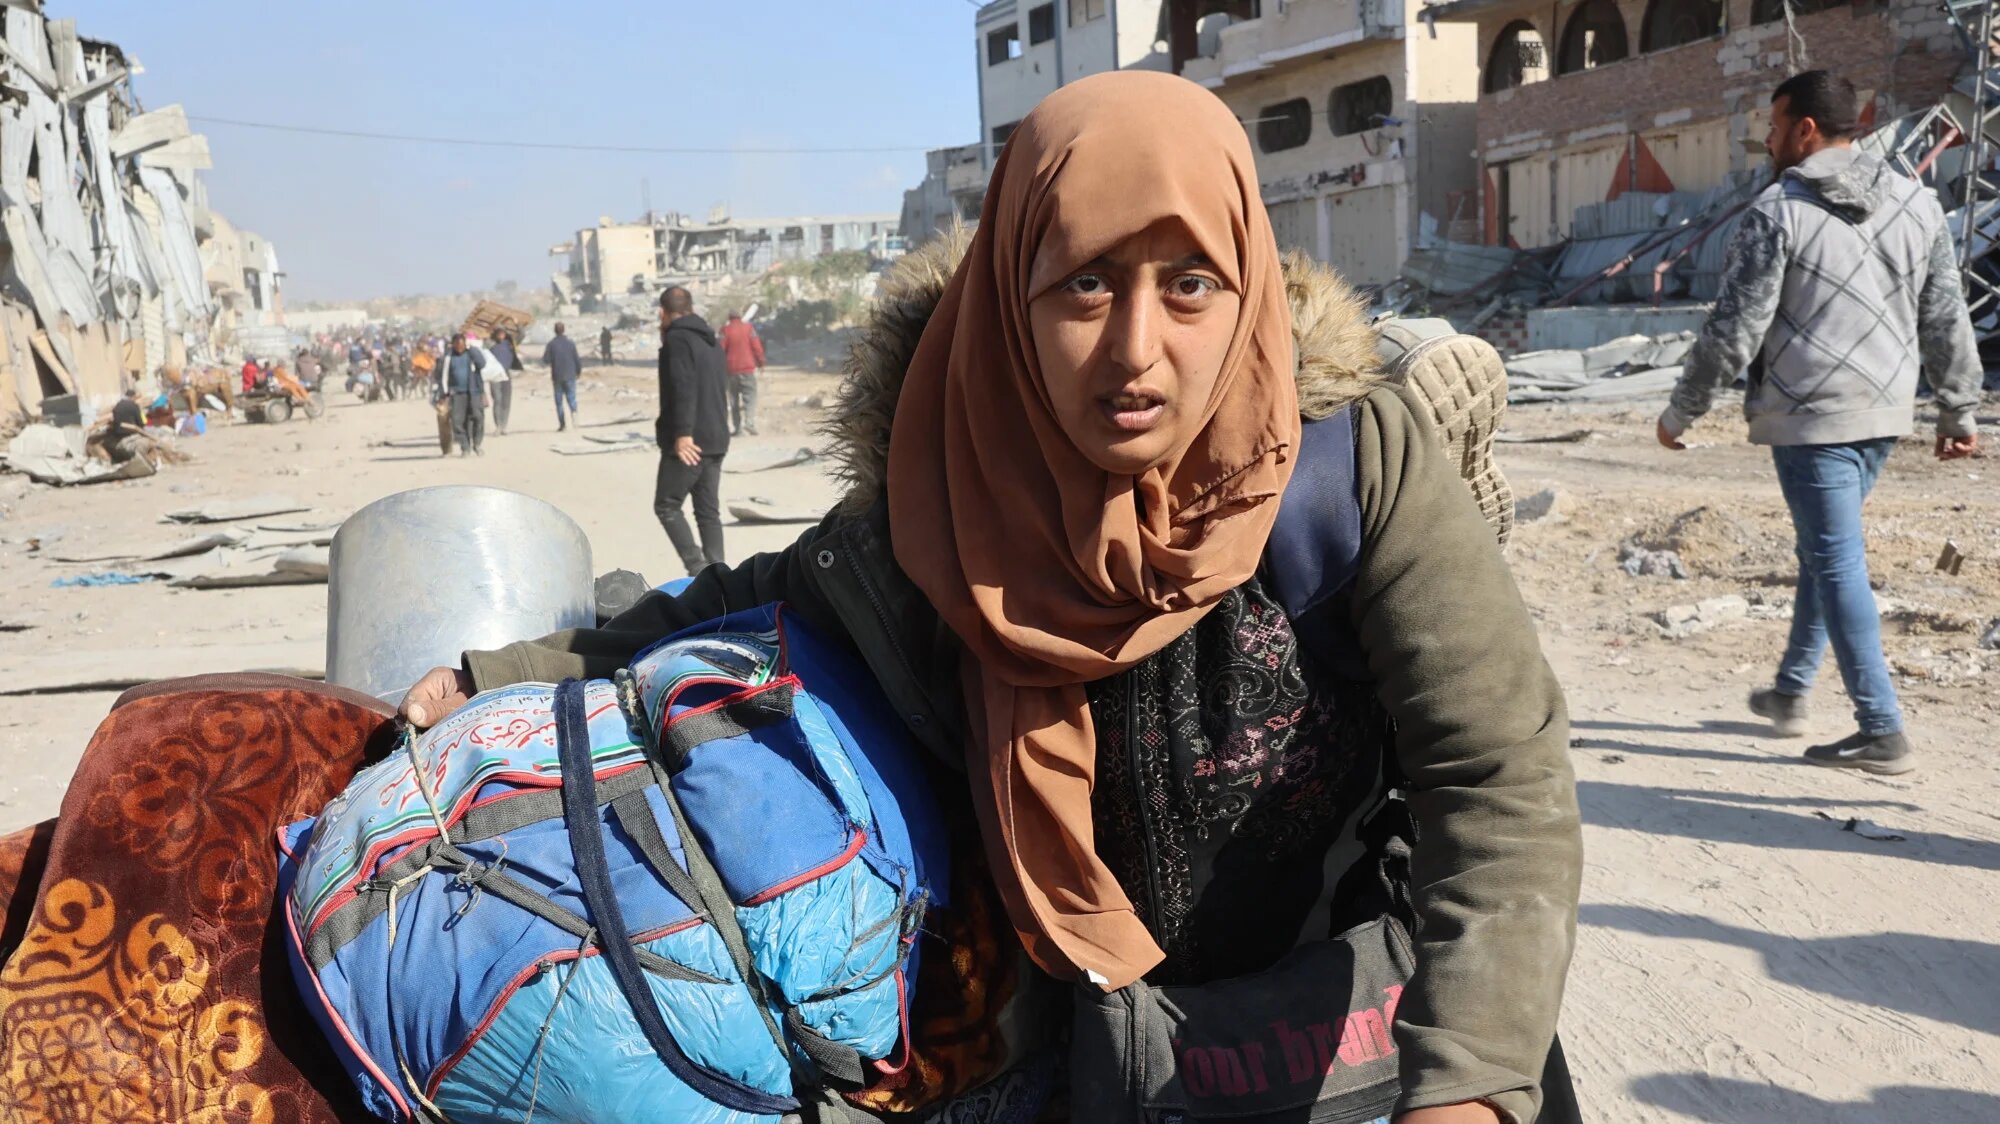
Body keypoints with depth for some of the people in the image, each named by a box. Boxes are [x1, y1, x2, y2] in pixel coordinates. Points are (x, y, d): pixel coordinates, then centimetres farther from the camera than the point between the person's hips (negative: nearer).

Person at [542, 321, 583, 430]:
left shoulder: (551, 344, -5)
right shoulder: (571, 343, -3)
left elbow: (546, 359, -7)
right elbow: (576, 359, -2)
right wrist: (579, 370, 12)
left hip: (557, 377, 0)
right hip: (570, 376, 0)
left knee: (559, 401, 8)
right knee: (571, 397, 3)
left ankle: (562, 424, 5)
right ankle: (574, 411, -28)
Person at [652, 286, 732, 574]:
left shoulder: (678, 339, -9)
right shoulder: (711, 342, 19)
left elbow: (683, 388, -21)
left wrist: (682, 432, -26)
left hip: (688, 442, -8)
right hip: (715, 440, 8)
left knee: (666, 505, 1)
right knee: (709, 510, 9)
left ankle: (697, 568, -10)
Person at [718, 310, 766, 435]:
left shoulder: (726, 330, 1)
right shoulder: (748, 327, 1)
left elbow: (721, 349, -3)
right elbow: (757, 346, -3)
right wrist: (761, 363, 7)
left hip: (731, 369, 1)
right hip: (747, 368, -1)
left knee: (734, 398, 10)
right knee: (750, 396, -3)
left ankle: (737, 427, 6)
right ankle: (749, 422, -23)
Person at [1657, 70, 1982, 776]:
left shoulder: (1776, 212, -10)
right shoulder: (1917, 203, 8)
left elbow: (1734, 331, -11)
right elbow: (1947, 321, 11)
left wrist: (1681, 413, -1)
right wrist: (1958, 410, 20)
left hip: (1809, 417, -6)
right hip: (1884, 414, 7)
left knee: (1838, 563, -2)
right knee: (1823, 551, 20)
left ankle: (1882, 732, 0)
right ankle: (1790, 692, 31)